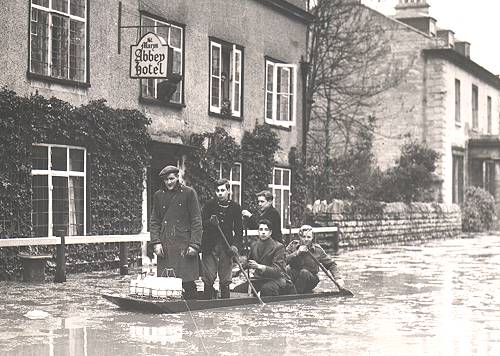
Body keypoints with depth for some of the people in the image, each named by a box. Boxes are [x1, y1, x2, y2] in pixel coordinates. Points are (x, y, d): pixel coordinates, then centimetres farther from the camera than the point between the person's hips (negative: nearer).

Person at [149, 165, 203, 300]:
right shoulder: (158, 195, 12)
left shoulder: (189, 193, 3)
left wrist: (194, 244, -8)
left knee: (188, 282, -4)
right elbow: (154, 222, 13)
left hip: (184, 245, -3)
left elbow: (196, 221, 0)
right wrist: (156, 242, 0)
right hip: (165, 246, 3)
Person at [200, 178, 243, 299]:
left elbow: (239, 230, 6)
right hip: (210, 246, -1)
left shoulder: (235, 207, 4)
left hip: (226, 247, 1)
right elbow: (201, 223, 1)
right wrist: (210, 222, -21)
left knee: (225, 281, 2)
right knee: (208, 280, -4)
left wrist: (235, 245, -8)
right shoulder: (209, 204, 1)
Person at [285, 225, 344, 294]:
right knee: (288, 269, -30)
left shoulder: (317, 250, -5)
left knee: (304, 272, -33)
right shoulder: (293, 245, -4)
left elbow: (331, 264, -1)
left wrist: (337, 278, -13)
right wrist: (297, 253, -26)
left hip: (311, 279, -1)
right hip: (294, 276, 1)